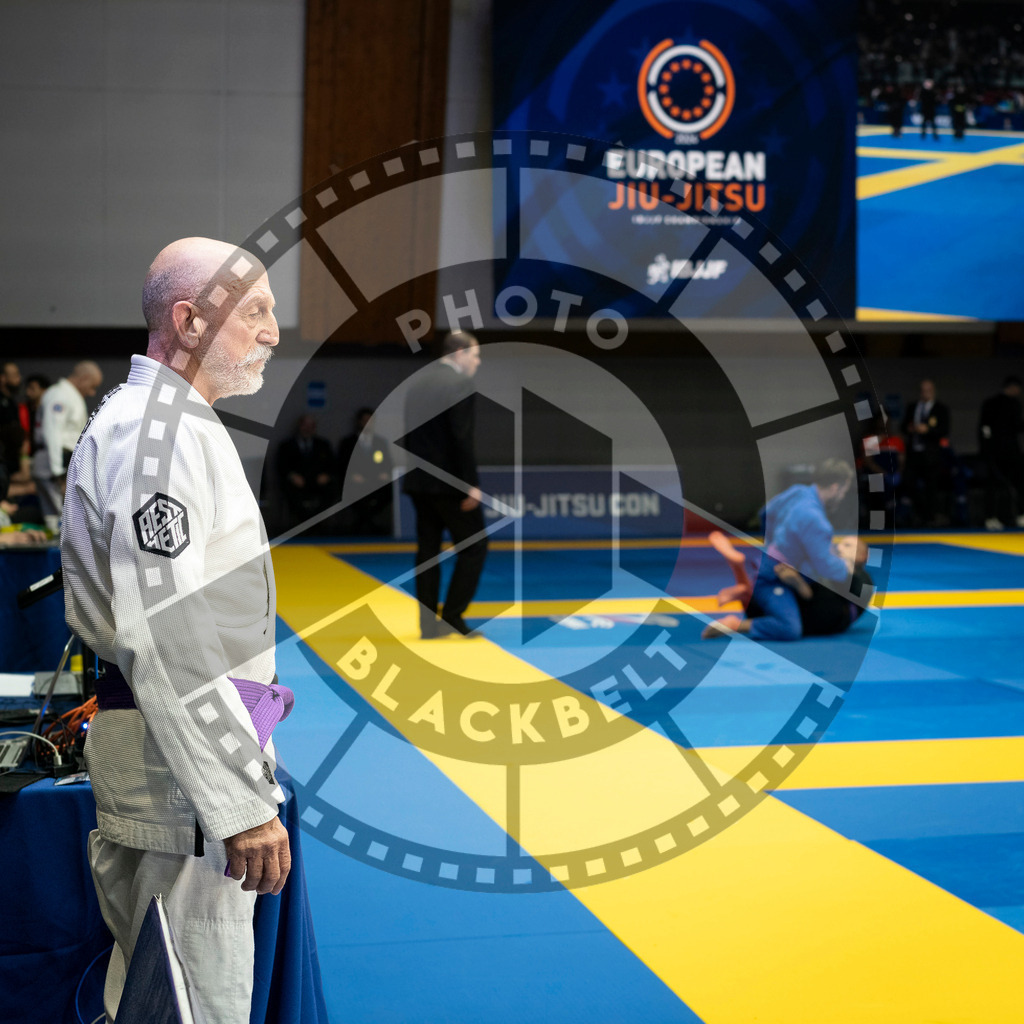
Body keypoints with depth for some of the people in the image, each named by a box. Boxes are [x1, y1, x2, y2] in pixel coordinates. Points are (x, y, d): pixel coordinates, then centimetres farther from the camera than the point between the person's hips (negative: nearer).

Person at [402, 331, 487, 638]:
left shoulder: (418, 380, 12)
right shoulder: (459, 383, -13)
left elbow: (409, 432, 13)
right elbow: (462, 437, -19)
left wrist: (417, 467, 17)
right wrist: (471, 484, -16)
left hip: (419, 479, 8)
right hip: (449, 482, -8)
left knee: (427, 550, 9)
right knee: (474, 546, 3)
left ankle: (429, 624, 10)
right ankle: (452, 615, -1)